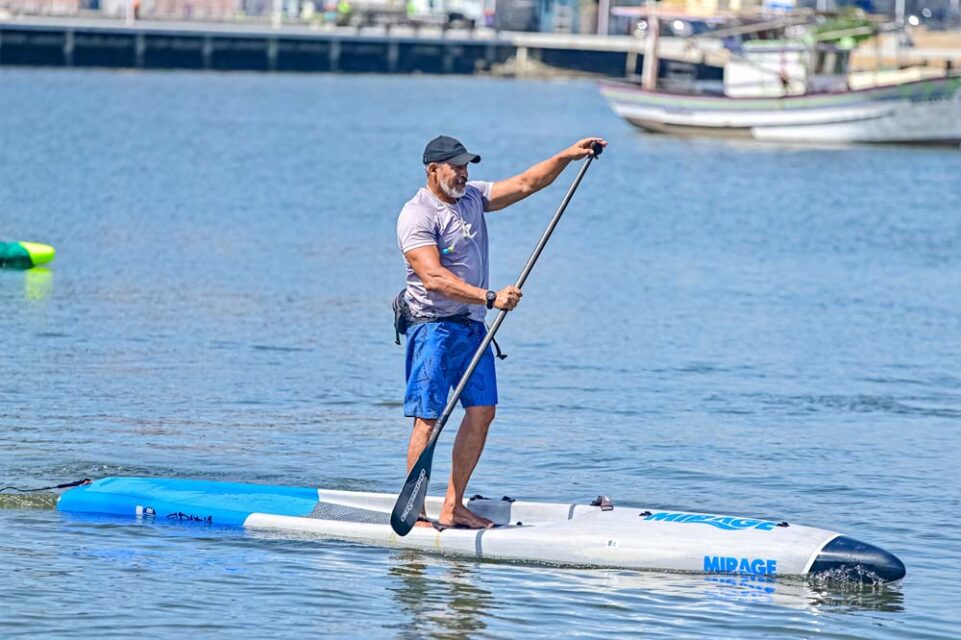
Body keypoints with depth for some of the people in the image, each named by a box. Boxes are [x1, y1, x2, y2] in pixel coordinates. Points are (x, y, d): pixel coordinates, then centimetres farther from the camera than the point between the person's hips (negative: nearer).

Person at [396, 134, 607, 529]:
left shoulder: (472, 197, 12)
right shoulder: (417, 215, -13)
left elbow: (525, 185, 13)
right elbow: (433, 278, -24)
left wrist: (566, 157, -1)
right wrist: (490, 298, -29)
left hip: (473, 326, 8)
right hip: (433, 326, -8)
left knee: (482, 411, 4)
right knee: (428, 419, -9)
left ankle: (453, 508, 10)